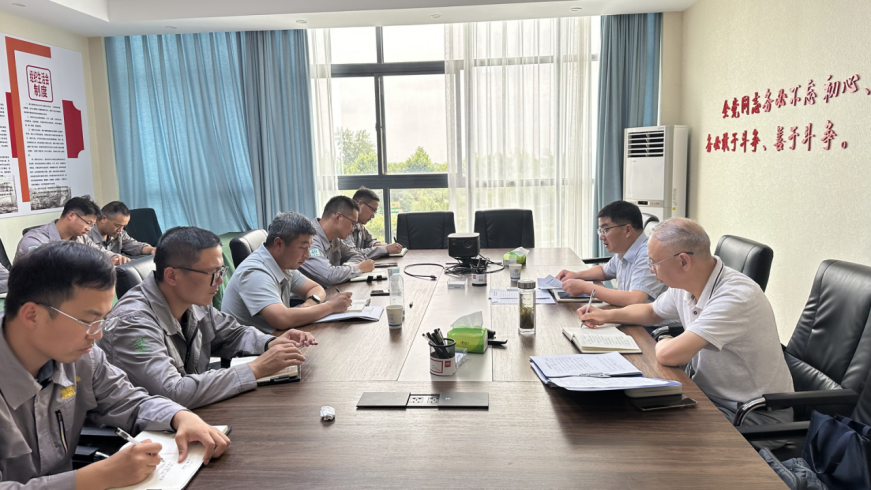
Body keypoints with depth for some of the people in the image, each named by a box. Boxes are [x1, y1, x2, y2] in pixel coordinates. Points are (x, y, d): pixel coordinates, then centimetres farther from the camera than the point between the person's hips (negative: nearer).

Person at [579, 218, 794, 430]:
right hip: (708, 396, 8)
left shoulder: (737, 296, -29)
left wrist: (663, 344, -11)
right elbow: (651, 311, 23)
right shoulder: (684, 286, 0)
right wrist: (607, 315, 10)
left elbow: (670, 355, -34)